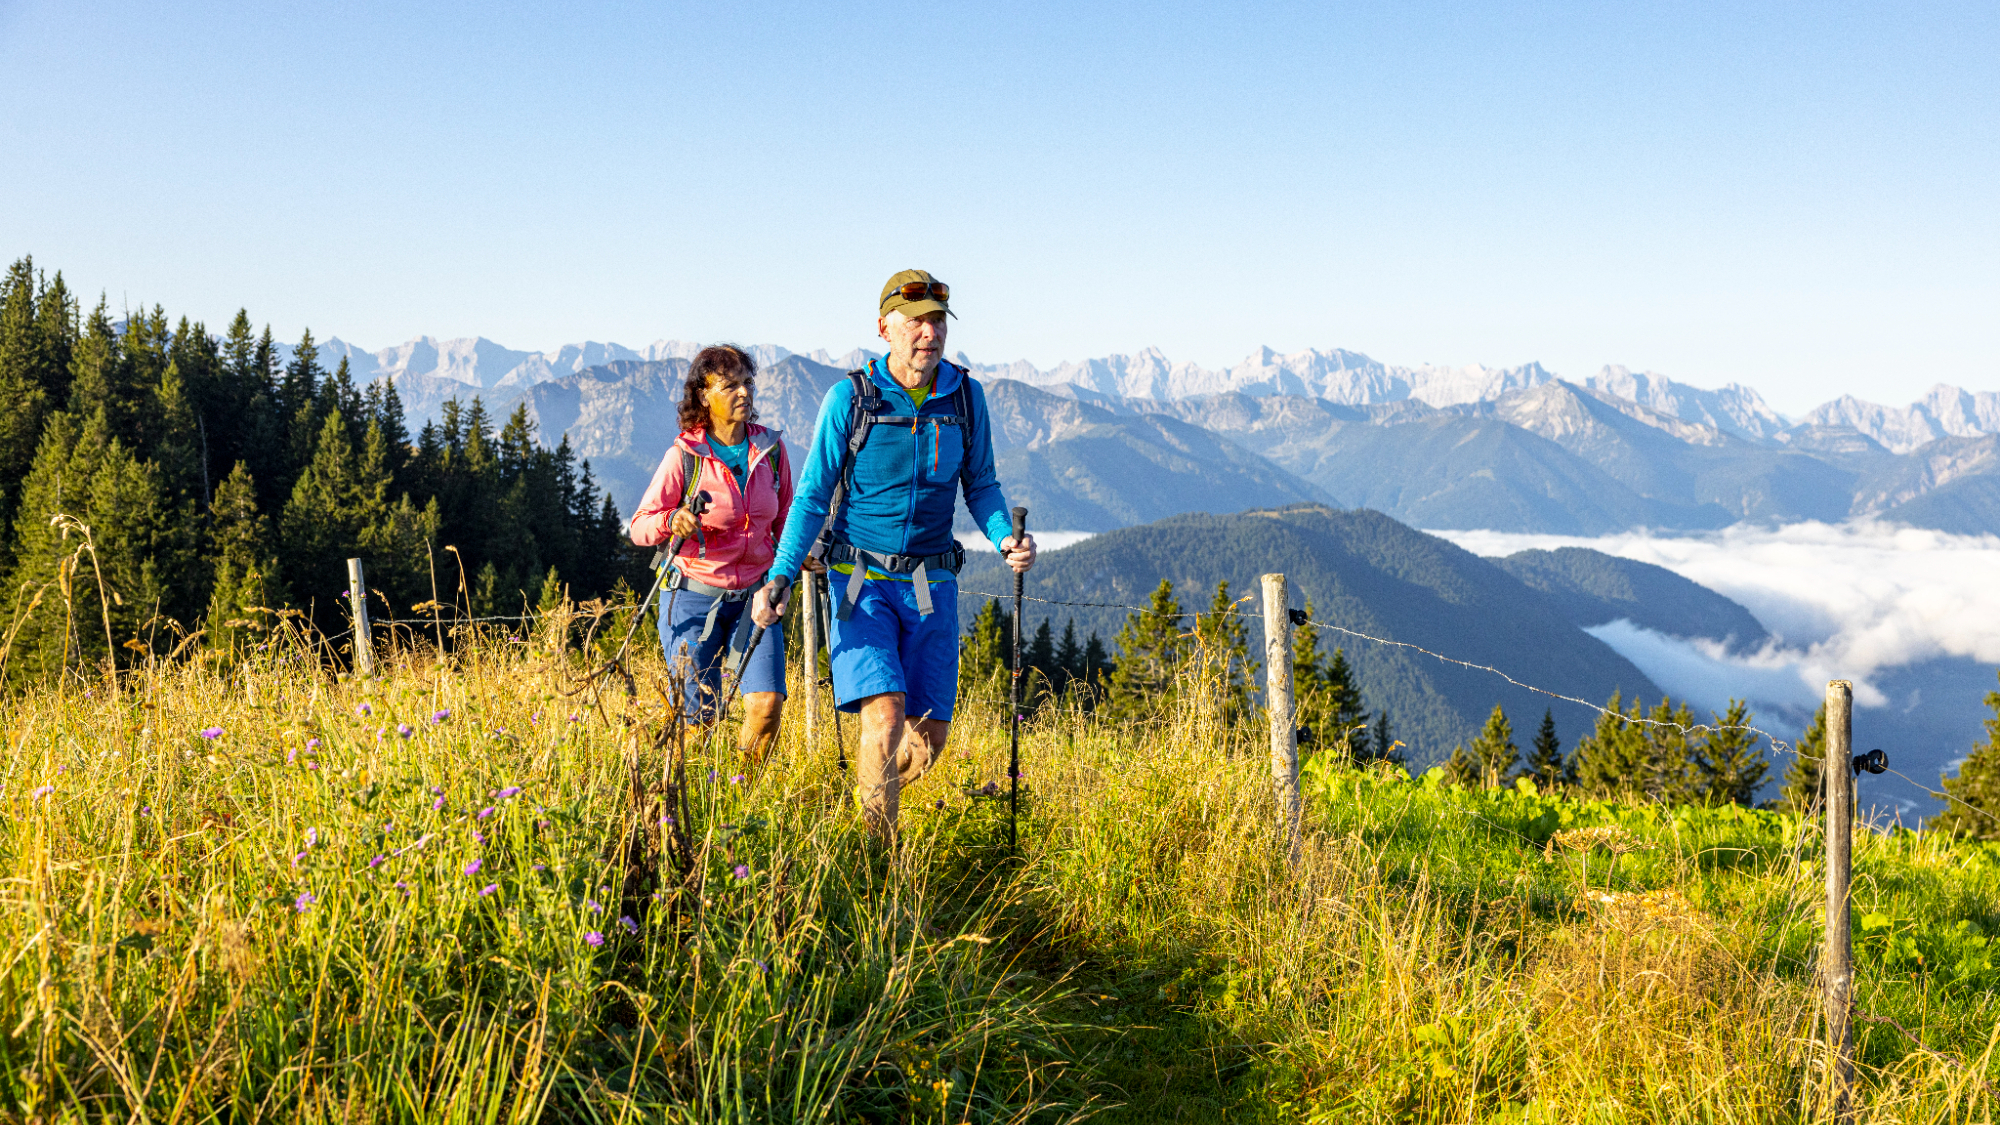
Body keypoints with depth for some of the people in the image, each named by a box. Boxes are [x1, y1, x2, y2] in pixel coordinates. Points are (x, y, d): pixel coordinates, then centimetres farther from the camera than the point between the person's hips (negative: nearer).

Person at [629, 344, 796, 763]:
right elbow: (639, 527, -5)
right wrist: (671, 521, -25)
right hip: (694, 597, -2)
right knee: (695, 717, -1)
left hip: (754, 596, 3)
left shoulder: (771, 448, 2)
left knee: (767, 705, -13)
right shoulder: (684, 455, -7)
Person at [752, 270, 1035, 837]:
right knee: (885, 715, -19)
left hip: (932, 583, 3)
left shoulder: (965, 396, 1)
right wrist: (779, 579, -16)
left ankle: (865, 793, 37)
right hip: (863, 578, -3)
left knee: (927, 738, 5)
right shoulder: (850, 397, -8)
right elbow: (812, 496, -5)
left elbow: (981, 487, 11)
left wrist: (1006, 539, -10)